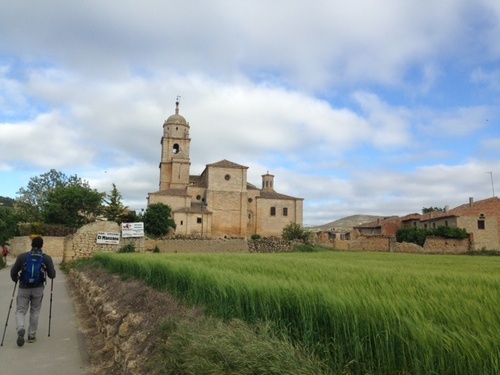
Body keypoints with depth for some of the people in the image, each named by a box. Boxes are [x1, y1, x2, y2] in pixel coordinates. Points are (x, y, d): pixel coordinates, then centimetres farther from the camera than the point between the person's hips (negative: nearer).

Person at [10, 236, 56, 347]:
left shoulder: (22, 256, -4)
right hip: (38, 288, 0)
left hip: (24, 288, 0)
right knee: (35, 311, 15)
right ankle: (32, 335, 17)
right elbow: (52, 275, -3)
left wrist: (15, 279, 23)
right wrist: (46, 270, 20)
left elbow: (13, 271, 1)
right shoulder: (46, 258, -5)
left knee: (20, 310, 10)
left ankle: (20, 329, -17)